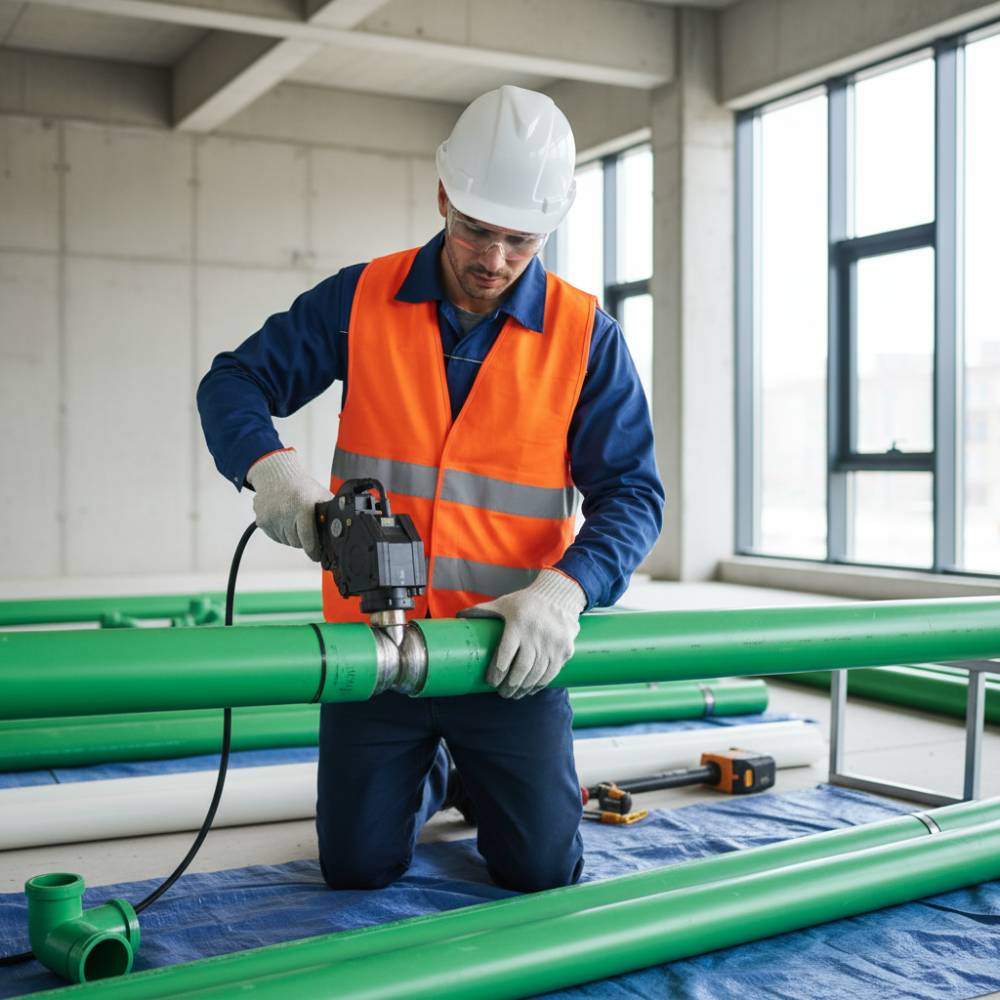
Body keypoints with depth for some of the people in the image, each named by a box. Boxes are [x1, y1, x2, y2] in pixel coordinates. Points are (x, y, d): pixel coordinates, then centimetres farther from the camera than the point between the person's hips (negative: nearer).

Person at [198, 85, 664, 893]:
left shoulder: (586, 336, -6)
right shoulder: (360, 300, -3)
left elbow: (630, 492, -8)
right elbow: (234, 384, -1)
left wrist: (566, 588, -28)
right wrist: (269, 464, -23)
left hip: (513, 653, 0)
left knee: (542, 874, 5)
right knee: (358, 869, 9)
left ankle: (481, 779, 38)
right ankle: (424, 777, 42)